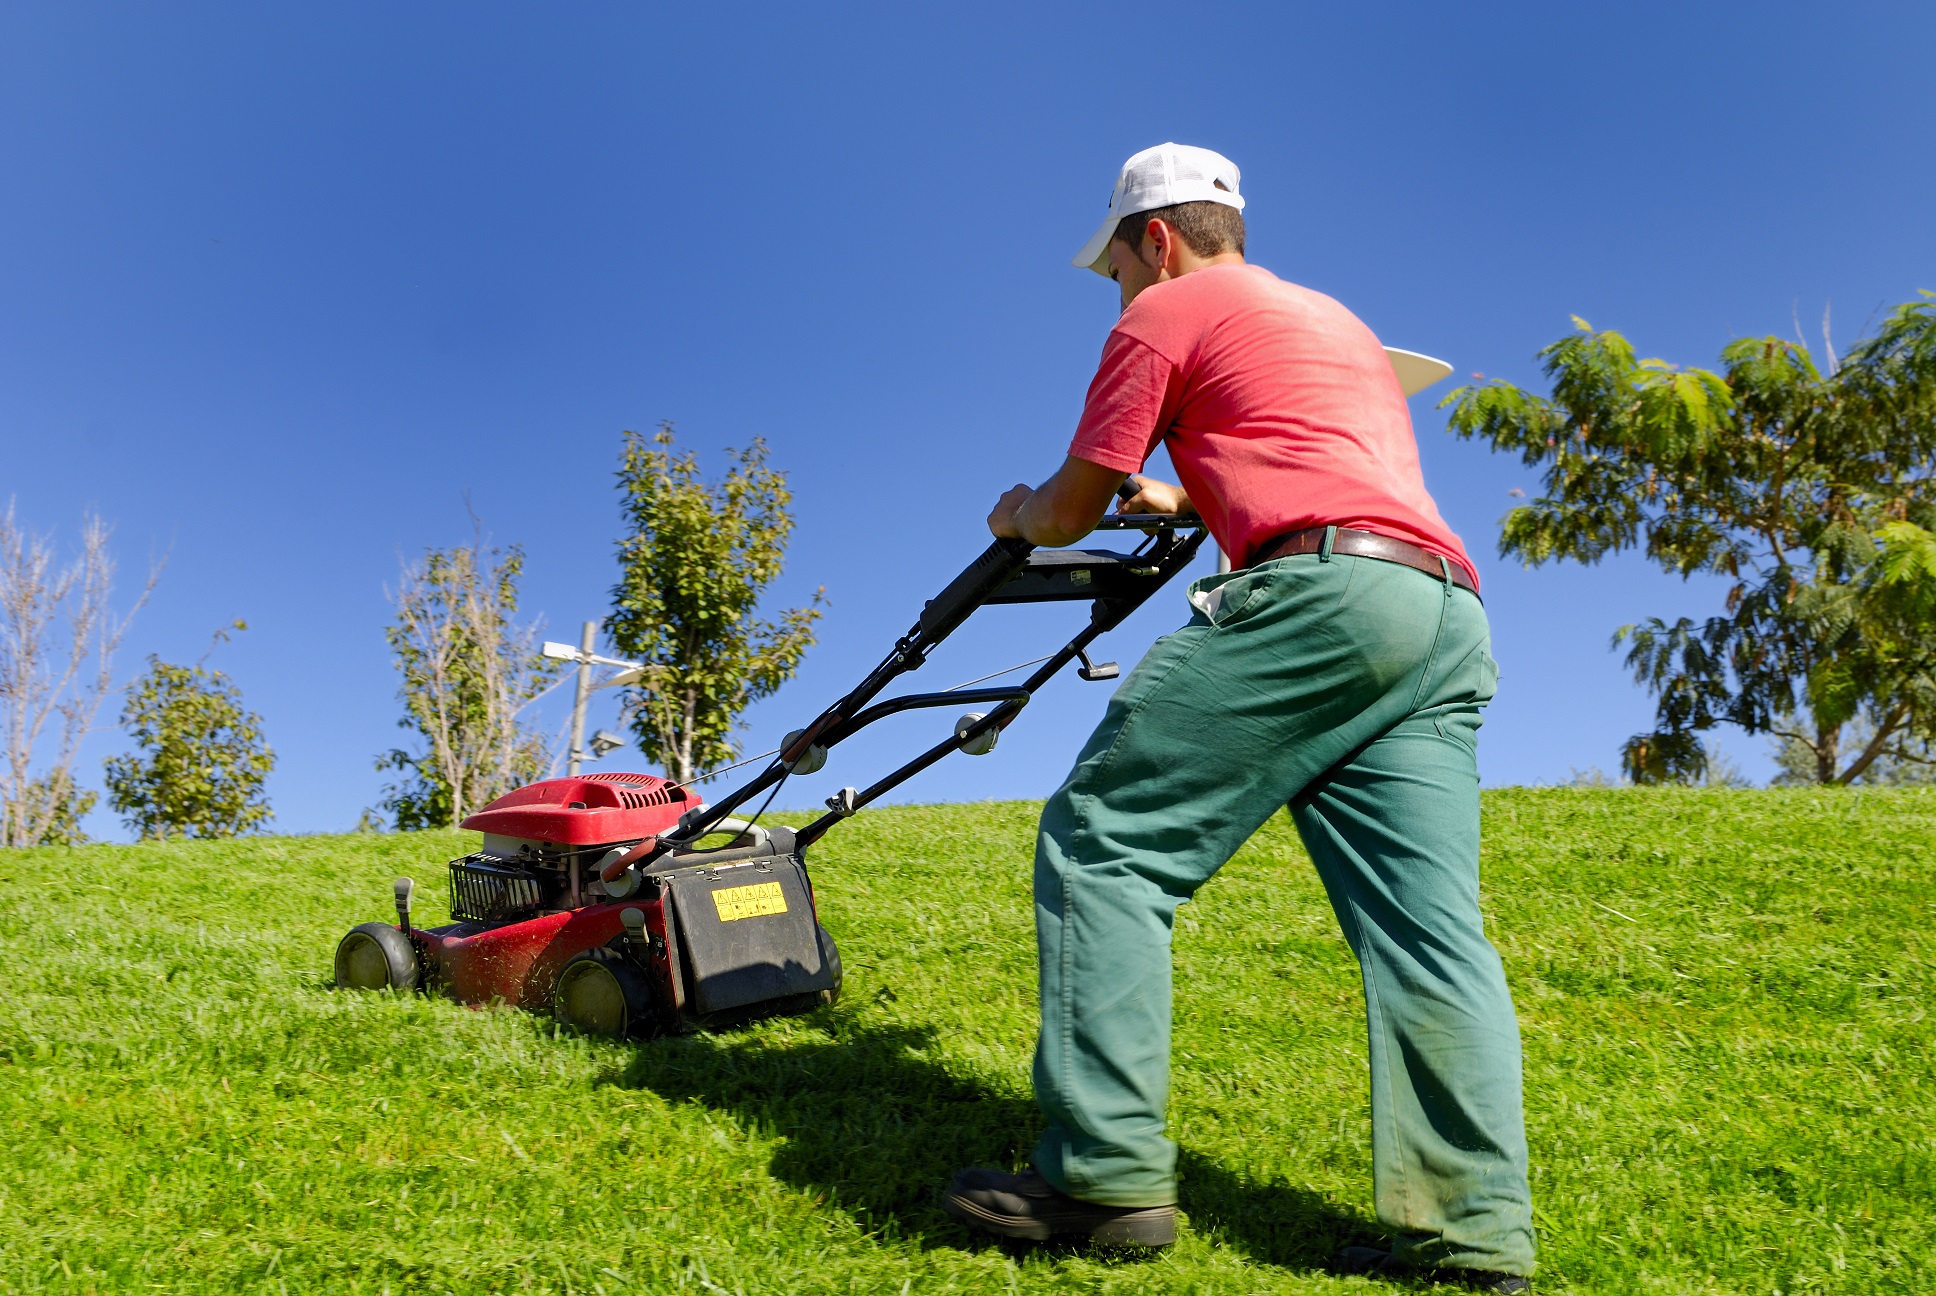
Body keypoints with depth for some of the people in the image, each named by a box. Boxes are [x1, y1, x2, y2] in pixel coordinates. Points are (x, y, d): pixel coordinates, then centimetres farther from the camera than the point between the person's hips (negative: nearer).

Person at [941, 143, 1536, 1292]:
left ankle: (1108, 1173, -9)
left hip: (1322, 593, -9)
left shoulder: (1168, 311, 11)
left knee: (1102, 841, -5)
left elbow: (1070, 512, 13)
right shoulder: (1335, 318, 36)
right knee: (1427, 926, 2)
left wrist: (1019, 516, 35)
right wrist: (1181, 501, 60)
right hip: (1449, 620, 9)